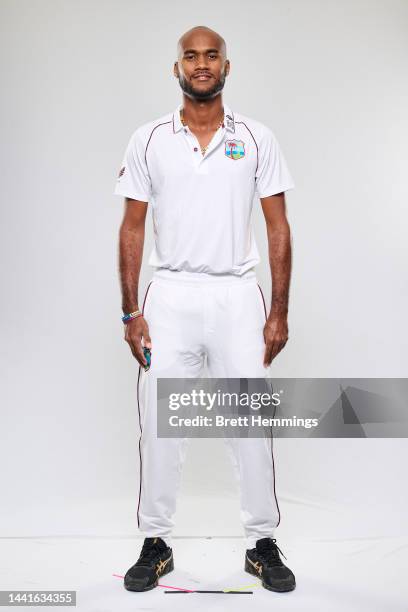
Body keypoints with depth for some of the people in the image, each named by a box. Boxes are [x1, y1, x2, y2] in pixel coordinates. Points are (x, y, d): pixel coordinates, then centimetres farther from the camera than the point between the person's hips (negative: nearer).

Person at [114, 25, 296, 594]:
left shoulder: (257, 138, 3)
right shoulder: (148, 140, 4)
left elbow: (278, 227, 2)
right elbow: (132, 228, 4)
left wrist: (279, 311, -4)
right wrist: (130, 311, -2)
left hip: (239, 296, 0)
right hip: (170, 295, 1)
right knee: (159, 424, 5)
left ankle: (263, 544, 21)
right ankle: (156, 544, 22)